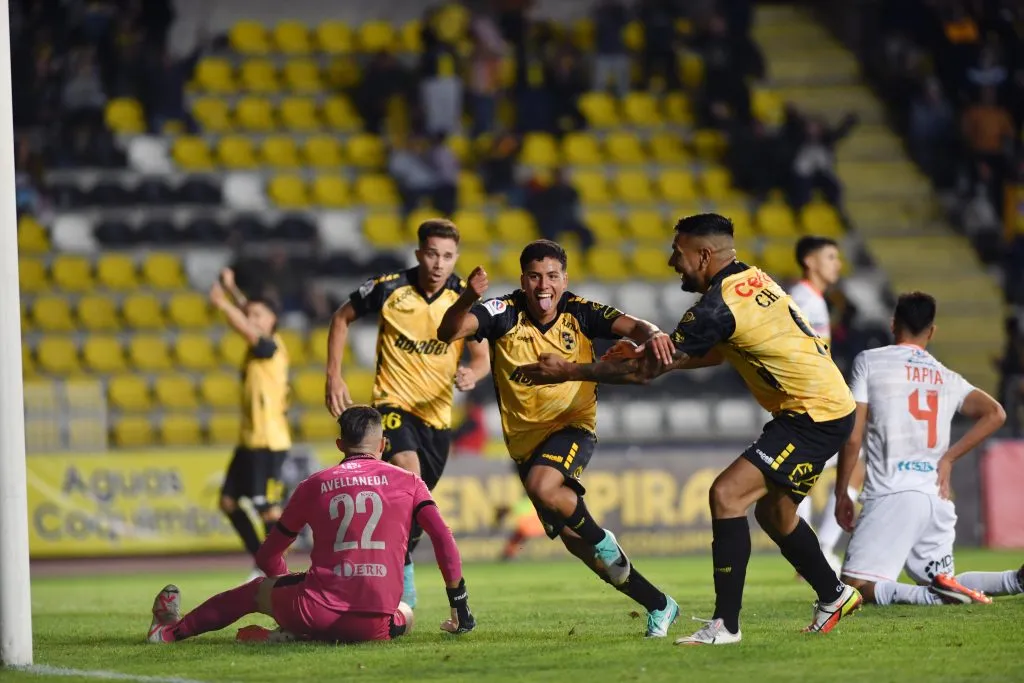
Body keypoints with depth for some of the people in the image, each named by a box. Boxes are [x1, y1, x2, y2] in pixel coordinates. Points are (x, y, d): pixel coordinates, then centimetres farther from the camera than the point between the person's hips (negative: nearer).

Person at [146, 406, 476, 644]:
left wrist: (289, 588, 42)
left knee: (258, 589, 29)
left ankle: (174, 629, 33)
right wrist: (460, 606, 12)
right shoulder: (408, 482, 11)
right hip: (374, 623, -1)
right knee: (405, 615, 32)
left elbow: (268, 557, 22)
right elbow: (444, 540, 3)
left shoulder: (313, 486, 14)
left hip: (319, 611, 1)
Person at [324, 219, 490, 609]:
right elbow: (342, 318, 5)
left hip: (438, 414, 4)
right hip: (394, 404, -4)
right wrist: (334, 376, -2)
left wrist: (472, 374, -27)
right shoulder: (389, 289, -11)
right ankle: (402, 576, -23)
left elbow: (483, 357, -3)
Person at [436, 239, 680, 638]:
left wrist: (651, 334, -43)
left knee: (542, 486, -35)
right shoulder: (505, 313, -11)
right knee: (572, 539, 4)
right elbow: (449, 332, -23)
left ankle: (602, 540, -7)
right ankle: (658, 605, 17)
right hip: (525, 440, 3)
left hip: (572, 425, -3)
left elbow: (628, 325, -20)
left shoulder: (578, 313, -9)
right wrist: (469, 299, -44)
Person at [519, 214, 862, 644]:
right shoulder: (751, 279, 9)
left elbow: (648, 371, -16)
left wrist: (568, 372, -9)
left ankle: (725, 624, -18)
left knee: (727, 494, -17)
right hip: (828, 405, 10)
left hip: (815, 417, -10)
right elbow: (719, 353, 23)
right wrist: (648, 353, 16)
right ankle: (834, 596, 43)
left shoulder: (718, 307, -20)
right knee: (772, 510, 24)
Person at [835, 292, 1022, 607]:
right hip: (938, 498, 6)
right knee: (938, 581, 19)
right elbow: (994, 414, 2)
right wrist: (949, 458, 8)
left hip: (893, 497, -6)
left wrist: (841, 494, 8)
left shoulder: (869, 362, 3)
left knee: (856, 588, -9)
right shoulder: (948, 378, 16)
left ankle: (940, 594, -29)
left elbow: (853, 437, -1)